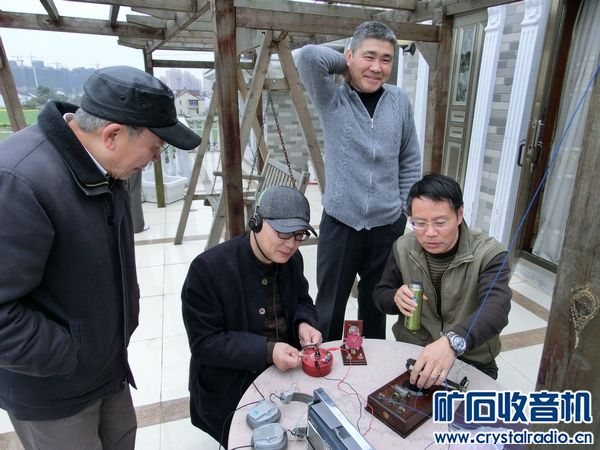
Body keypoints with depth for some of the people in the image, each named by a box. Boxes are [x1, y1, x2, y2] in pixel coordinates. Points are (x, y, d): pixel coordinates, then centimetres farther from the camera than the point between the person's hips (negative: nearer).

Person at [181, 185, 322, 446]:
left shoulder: (291, 259, -4)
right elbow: (204, 344, -20)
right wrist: (267, 351, -30)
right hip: (231, 388, -5)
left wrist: (304, 324, -12)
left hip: (287, 370, 5)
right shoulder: (208, 268, -22)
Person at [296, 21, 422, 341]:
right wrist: (348, 67, -8)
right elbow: (308, 56, -24)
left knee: (375, 307, 21)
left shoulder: (400, 102, 2)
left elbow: (410, 162, 9)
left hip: (388, 226, 3)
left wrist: (406, 211, 6)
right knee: (329, 309, 12)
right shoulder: (332, 99, -6)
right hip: (339, 224, -2)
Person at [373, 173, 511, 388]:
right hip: (410, 353, 2)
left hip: (471, 363, -1)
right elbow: (380, 295, 7)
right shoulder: (403, 247, -3)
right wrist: (396, 298, -17)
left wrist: (452, 342, -50)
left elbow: (496, 309, -32)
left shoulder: (488, 254, -15)